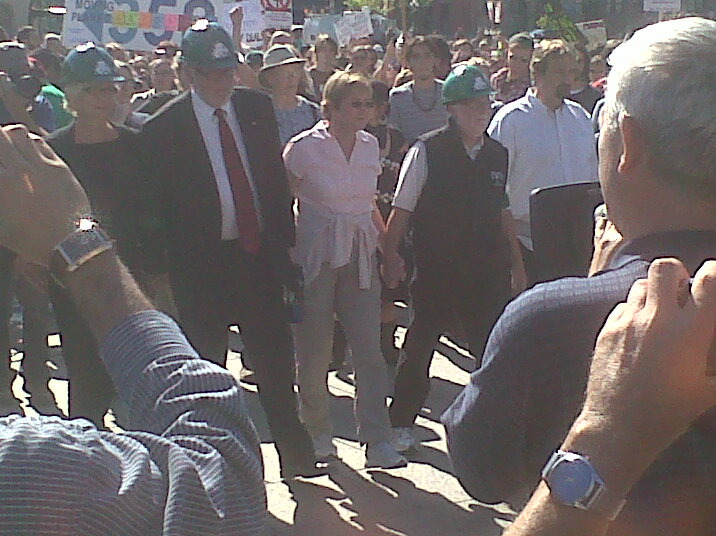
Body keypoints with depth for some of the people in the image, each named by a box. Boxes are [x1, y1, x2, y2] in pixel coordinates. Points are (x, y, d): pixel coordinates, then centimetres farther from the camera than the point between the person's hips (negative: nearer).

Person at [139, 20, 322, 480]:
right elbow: (158, 202, -4)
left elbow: (276, 176, 10)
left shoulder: (258, 107, 5)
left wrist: (282, 240, 6)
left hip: (260, 253, 3)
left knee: (277, 360, 8)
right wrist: (175, 262, -8)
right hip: (202, 264, -3)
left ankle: (296, 455, 21)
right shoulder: (164, 127, -7)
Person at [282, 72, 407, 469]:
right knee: (314, 350, 6)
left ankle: (377, 442, 2)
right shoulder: (304, 147, -7)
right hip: (316, 257, -4)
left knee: (369, 349, -3)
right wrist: (286, 257, -8)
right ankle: (317, 432, 24)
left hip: (360, 257, 4)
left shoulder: (370, 146, 8)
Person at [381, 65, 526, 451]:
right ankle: (401, 424, 22)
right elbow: (402, 209, -5)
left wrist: (516, 263, 15)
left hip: (486, 270, 4)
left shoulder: (498, 154, 7)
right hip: (436, 271, -3)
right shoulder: (427, 152, -8)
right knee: (419, 347, 7)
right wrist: (390, 256, -8)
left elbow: (504, 213, 15)